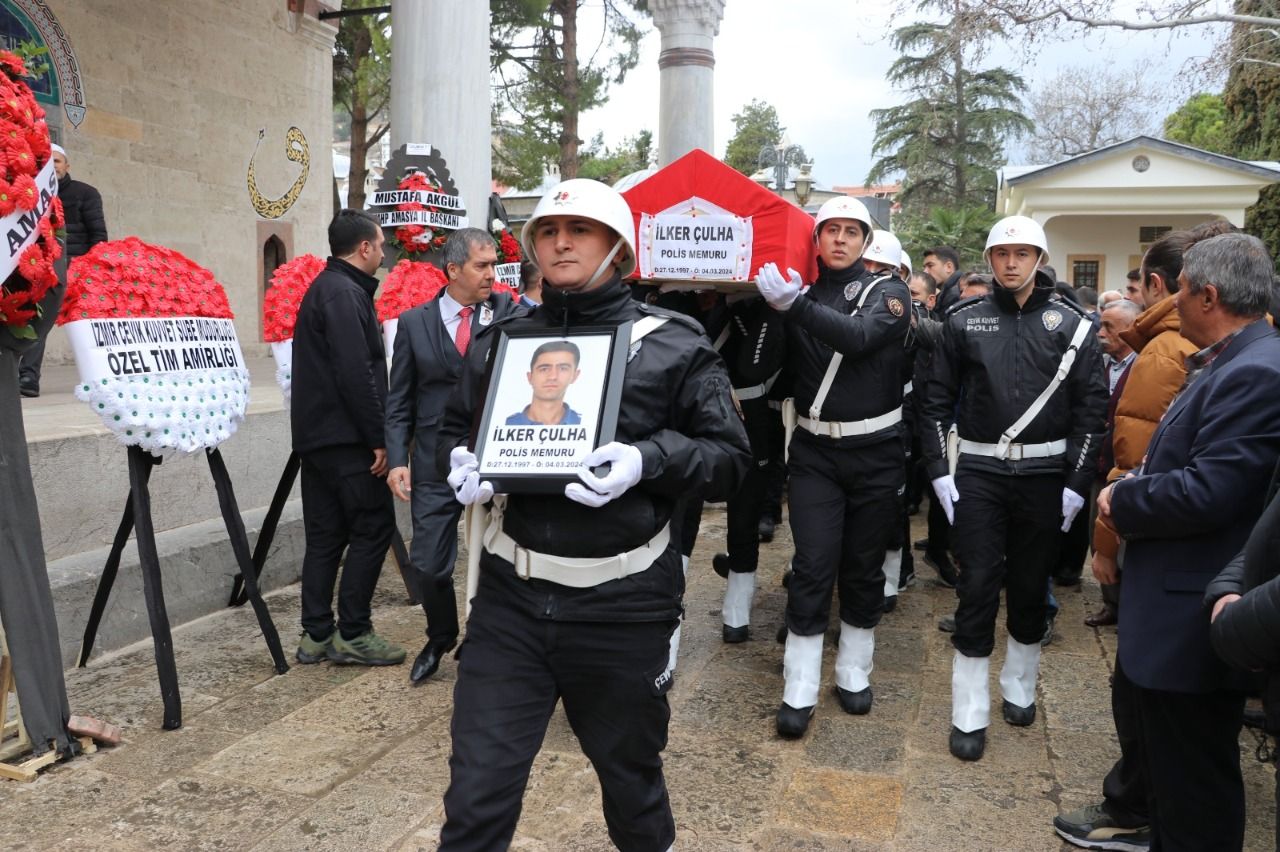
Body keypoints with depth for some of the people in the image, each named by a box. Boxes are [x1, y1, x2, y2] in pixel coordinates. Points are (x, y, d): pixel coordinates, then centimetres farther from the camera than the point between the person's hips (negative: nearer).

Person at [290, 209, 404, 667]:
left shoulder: (324, 287, 19)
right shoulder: (345, 293, -14)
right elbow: (356, 374, -22)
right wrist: (378, 437, -18)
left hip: (316, 435, 10)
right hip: (345, 437, -10)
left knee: (325, 534, 11)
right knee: (373, 527, -2)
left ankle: (316, 636, 16)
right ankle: (352, 634, 3)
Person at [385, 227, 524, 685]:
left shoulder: (507, 312, 2)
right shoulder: (414, 322, 4)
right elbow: (399, 401, 5)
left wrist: (491, 319, -20)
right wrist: (397, 459, -4)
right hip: (435, 462, 1)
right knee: (429, 565, 5)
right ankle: (440, 639, 33)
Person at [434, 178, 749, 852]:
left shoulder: (671, 345, -3)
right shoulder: (502, 341, 8)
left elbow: (729, 456, -2)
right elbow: (453, 429, 20)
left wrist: (647, 459, -21)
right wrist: (461, 463, -4)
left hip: (621, 607, -2)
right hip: (510, 599, 2)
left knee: (631, 777, 20)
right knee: (476, 795, 4)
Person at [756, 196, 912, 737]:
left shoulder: (888, 291, -2)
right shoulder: (799, 292, 5)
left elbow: (860, 336, -24)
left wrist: (795, 306, -38)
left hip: (875, 452, 0)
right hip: (814, 452, 0)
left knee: (864, 566, 10)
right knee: (813, 566, -3)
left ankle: (853, 673, 27)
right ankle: (799, 692, 6)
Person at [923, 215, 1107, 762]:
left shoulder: (1071, 324, 1)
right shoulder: (965, 321, 2)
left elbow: (1091, 407, 0)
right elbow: (937, 399, 3)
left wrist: (1077, 483, -5)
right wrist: (938, 470, -3)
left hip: (1045, 475, 1)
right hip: (978, 473, 0)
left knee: (1031, 584, 11)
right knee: (978, 584, 0)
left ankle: (1020, 688, 33)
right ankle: (970, 714, 9)